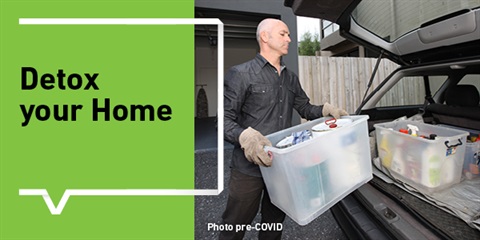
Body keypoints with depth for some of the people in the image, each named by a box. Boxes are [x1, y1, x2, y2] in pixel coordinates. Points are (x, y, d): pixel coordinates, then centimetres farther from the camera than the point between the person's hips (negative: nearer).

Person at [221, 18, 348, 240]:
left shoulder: (291, 78, 14)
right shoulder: (240, 74, -9)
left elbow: (305, 108, 21)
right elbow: (225, 119, -14)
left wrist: (326, 109, 3)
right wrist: (245, 137, -31)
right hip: (249, 167, -5)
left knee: (275, 221, 24)